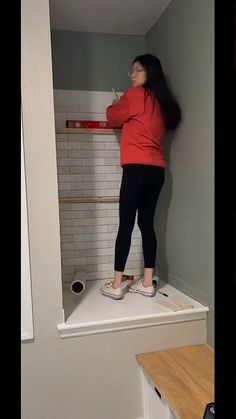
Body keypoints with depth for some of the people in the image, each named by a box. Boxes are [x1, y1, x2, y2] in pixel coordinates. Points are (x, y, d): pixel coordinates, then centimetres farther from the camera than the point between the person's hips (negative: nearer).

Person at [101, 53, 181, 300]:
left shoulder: (136, 94, 0)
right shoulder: (161, 101, 20)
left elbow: (113, 117, 10)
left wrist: (114, 106, 29)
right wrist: (125, 111, 25)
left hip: (137, 168, -7)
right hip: (157, 170, 7)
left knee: (125, 226, -3)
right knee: (146, 224, 9)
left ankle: (116, 286, 4)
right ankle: (147, 283, 13)